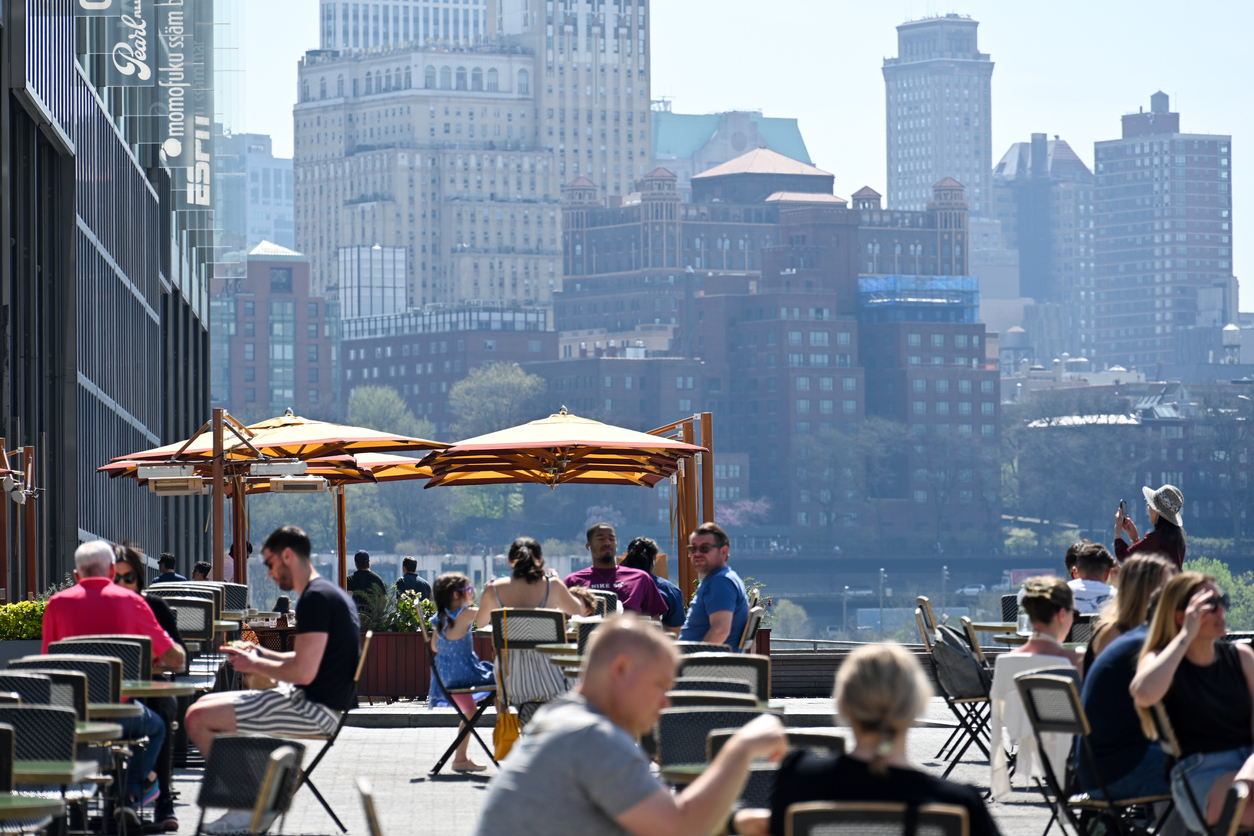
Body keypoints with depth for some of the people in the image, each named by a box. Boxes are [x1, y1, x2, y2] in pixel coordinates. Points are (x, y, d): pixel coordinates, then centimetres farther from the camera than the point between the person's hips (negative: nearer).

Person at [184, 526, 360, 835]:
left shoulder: (316, 598, -18)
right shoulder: (332, 594, 16)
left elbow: (303, 672, -25)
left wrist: (254, 665, -10)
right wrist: (261, 654, 15)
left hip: (314, 710, -11)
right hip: (315, 706, 11)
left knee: (198, 718, -13)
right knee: (205, 704, 20)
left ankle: (244, 810, -4)